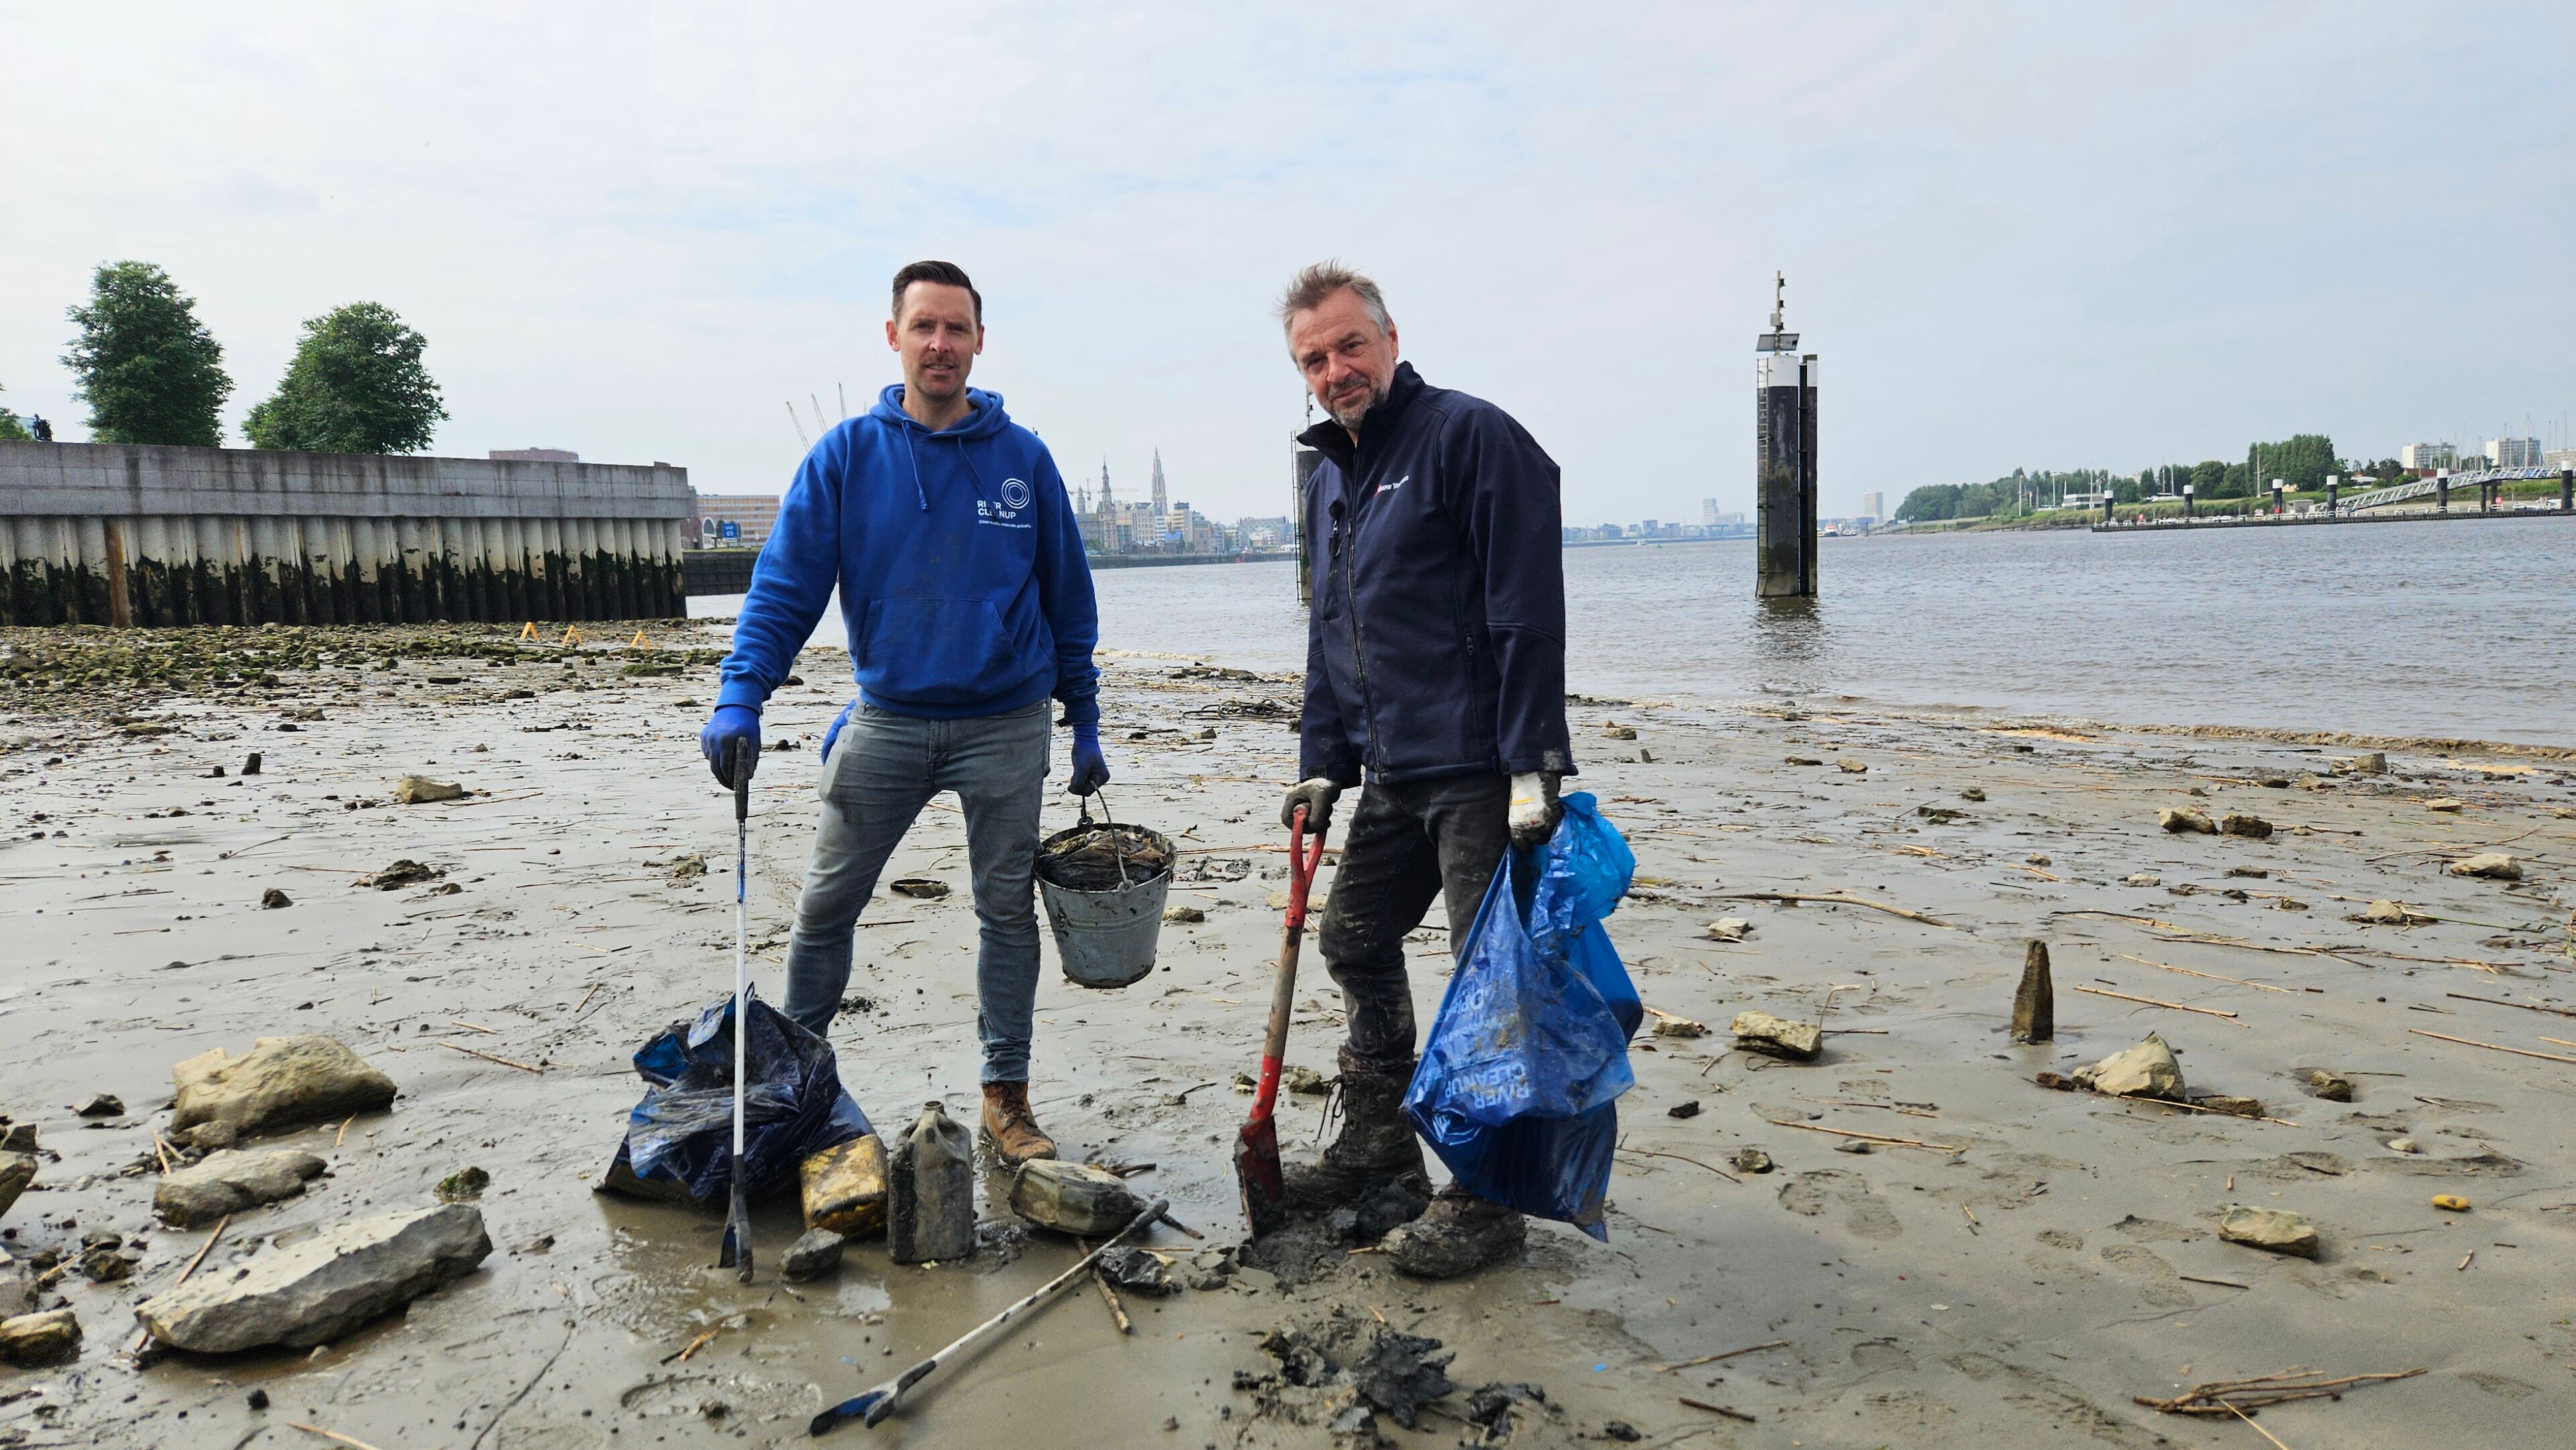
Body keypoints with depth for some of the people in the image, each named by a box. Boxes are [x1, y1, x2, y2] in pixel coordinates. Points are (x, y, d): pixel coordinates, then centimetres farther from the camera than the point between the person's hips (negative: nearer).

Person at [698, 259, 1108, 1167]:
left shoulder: (1023, 458, 0)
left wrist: (1084, 726, 6)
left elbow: (1068, 600, 6)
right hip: (888, 717, 0)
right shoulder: (846, 455, -1)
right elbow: (785, 583, -4)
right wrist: (739, 699, -17)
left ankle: (1006, 1098, 19)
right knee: (826, 903, 6)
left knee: (1007, 909, 6)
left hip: (1005, 724, 0)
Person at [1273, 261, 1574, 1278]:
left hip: (1479, 769, -9)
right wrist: (1321, 764, 16)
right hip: (1392, 773, 9)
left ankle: (1485, 1202, 11)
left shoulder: (1471, 437, -10)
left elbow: (1527, 613, -16)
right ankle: (1378, 1139, 35)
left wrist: (1533, 767, -21)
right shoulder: (1330, 478, 16)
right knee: (1356, 943, 17)